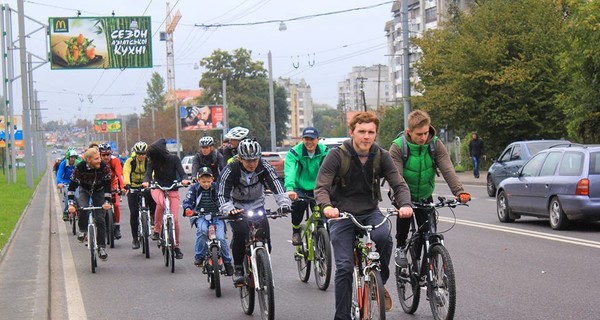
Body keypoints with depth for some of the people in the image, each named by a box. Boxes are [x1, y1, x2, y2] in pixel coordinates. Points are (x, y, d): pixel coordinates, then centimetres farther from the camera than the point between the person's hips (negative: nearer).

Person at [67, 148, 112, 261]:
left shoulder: (104, 167, -26)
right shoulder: (80, 167, -28)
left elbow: (107, 185, -22)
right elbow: (72, 186, -24)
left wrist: (107, 202, -32)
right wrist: (71, 204, -32)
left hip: (98, 191, 0)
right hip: (84, 190, 0)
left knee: (100, 219, -8)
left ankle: (102, 247, 0)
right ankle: (82, 230, -2)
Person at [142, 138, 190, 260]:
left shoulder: (173, 159, -8)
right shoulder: (153, 161, -3)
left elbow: (181, 172, -15)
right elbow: (148, 173, -15)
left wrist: (184, 179, -37)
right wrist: (146, 182, -37)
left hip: (172, 190, 0)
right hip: (157, 188, 0)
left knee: (175, 219, -8)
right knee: (161, 202, -36)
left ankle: (177, 246, 8)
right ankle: (156, 230, -21)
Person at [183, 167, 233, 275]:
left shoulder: (217, 187, 0)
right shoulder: (194, 188, 1)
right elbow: (187, 201, -4)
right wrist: (187, 209, -27)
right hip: (201, 216, 0)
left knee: (220, 237, -18)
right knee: (202, 230, -34)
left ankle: (227, 262, 5)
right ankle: (199, 256, -18)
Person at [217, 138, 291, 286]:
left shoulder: (264, 166, -18)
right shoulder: (231, 170, -23)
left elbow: (276, 185, -24)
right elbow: (223, 193, -29)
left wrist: (284, 203, -41)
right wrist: (230, 209, -48)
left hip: (257, 205, 2)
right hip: (237, 207, -2)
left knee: (264, 234, -17)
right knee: (240, 232, -27)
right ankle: (238, 268, -9)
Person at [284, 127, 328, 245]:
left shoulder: (324, 151, -9)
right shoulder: (294, 152, -16)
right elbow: (289, 171, -31)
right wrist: (289, 189, -49)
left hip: (316, 187, 2)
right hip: (299, 187, -2)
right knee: (298, 203, -30)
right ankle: (296, 231, -5)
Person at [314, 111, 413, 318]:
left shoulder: (381, 157, -4)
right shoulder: (337, 155, -12)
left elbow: (399, 184, -8)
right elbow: (321, 187, -17)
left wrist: (405, 205, -30)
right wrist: (327, 206, -40)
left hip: (370, 212, 2)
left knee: (384, 236, -31)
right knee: (344, 267, -11)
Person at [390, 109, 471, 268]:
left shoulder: (435, 144, -14)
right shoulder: (398, 147, -21)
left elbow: (447, 169, -24)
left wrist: (459, 191, -39)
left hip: (425, 196, 2)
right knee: (404, 213, -29)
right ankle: (400, 246, -3)